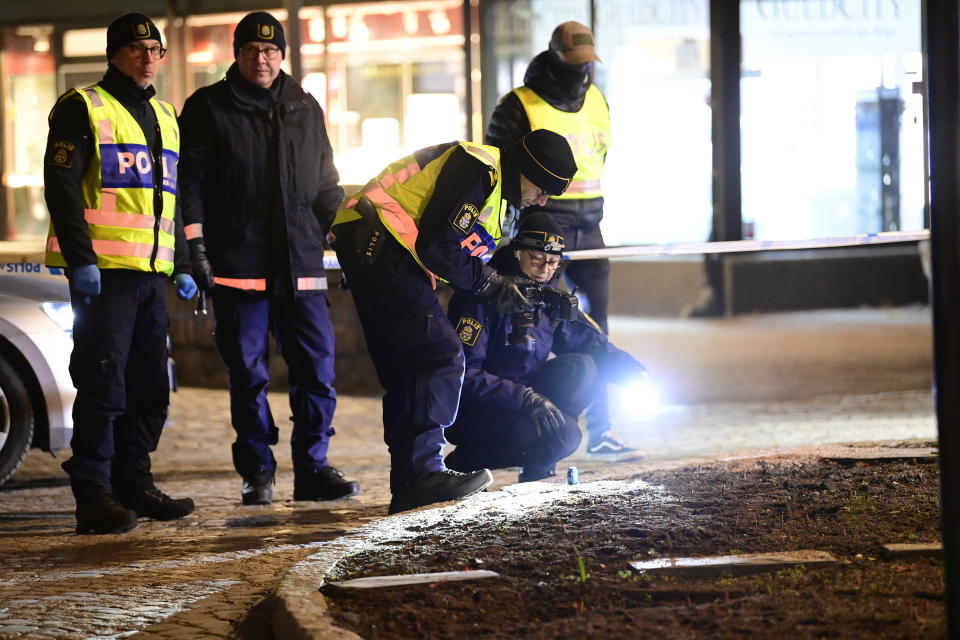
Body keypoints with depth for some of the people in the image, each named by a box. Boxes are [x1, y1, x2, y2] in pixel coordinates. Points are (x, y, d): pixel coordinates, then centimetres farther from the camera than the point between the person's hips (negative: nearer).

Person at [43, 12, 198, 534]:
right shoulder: (83, 108, -2)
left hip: (151, 274, 7)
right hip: (103, 271, -7)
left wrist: (182, 267, 20)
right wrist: (80, 258, -18)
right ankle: (94, 496, -8)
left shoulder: (164, 118, 21)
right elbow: (61, 185, -10)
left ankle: (134, 483, 18)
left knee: (150, 386, 9)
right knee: (104, 383, -10)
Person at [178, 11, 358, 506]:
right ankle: (257, 474, 8)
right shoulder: (208, 109, 5)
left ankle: (312, 469, 5)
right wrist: (196, 244, -8)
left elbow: (326, 184, 22)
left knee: (317, 367, -2)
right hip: (237, 264, -3)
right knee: (248, 374, 0)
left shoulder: (305, 109, 16)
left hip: (300, 262, 3)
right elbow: (191, 180, 0)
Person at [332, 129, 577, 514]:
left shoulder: (494, 183, 20)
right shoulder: (478, 170, -14)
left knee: (405, 369, 11)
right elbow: (436, 245, -19)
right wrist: (490, 284, -9)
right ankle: (423, 472, -17)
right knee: (441, 355, -14)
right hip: (378, 246, -11)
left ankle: (409, 487, 13)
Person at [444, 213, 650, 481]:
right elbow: (464, 372, -25)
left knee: (580, 368, -13)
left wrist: (632, 369, -14)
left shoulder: (550, 297, 5)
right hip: (471, 413, -7)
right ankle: (460, 464, -9)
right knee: (565, 435, -26)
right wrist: (527, 399, -33)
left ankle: (536, 470, -4)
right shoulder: (484, 296, -19)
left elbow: (590, 343, 7)